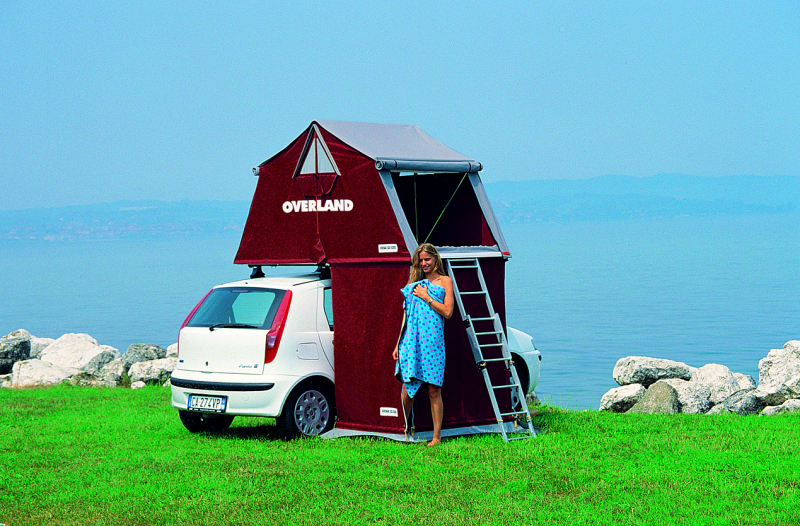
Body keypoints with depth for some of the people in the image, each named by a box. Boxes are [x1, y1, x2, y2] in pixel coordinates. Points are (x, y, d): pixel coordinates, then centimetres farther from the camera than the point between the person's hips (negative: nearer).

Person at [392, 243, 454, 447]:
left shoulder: (445, 281, 8)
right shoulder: (414, 283, 17)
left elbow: (447, 312, -3)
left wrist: (426, 297, -4)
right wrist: (399, 344, 15)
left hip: (432, 340, -3)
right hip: (411, 339, 3)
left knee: (433, 390, -3)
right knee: (407, 388, -1)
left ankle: (436, 437, 2)